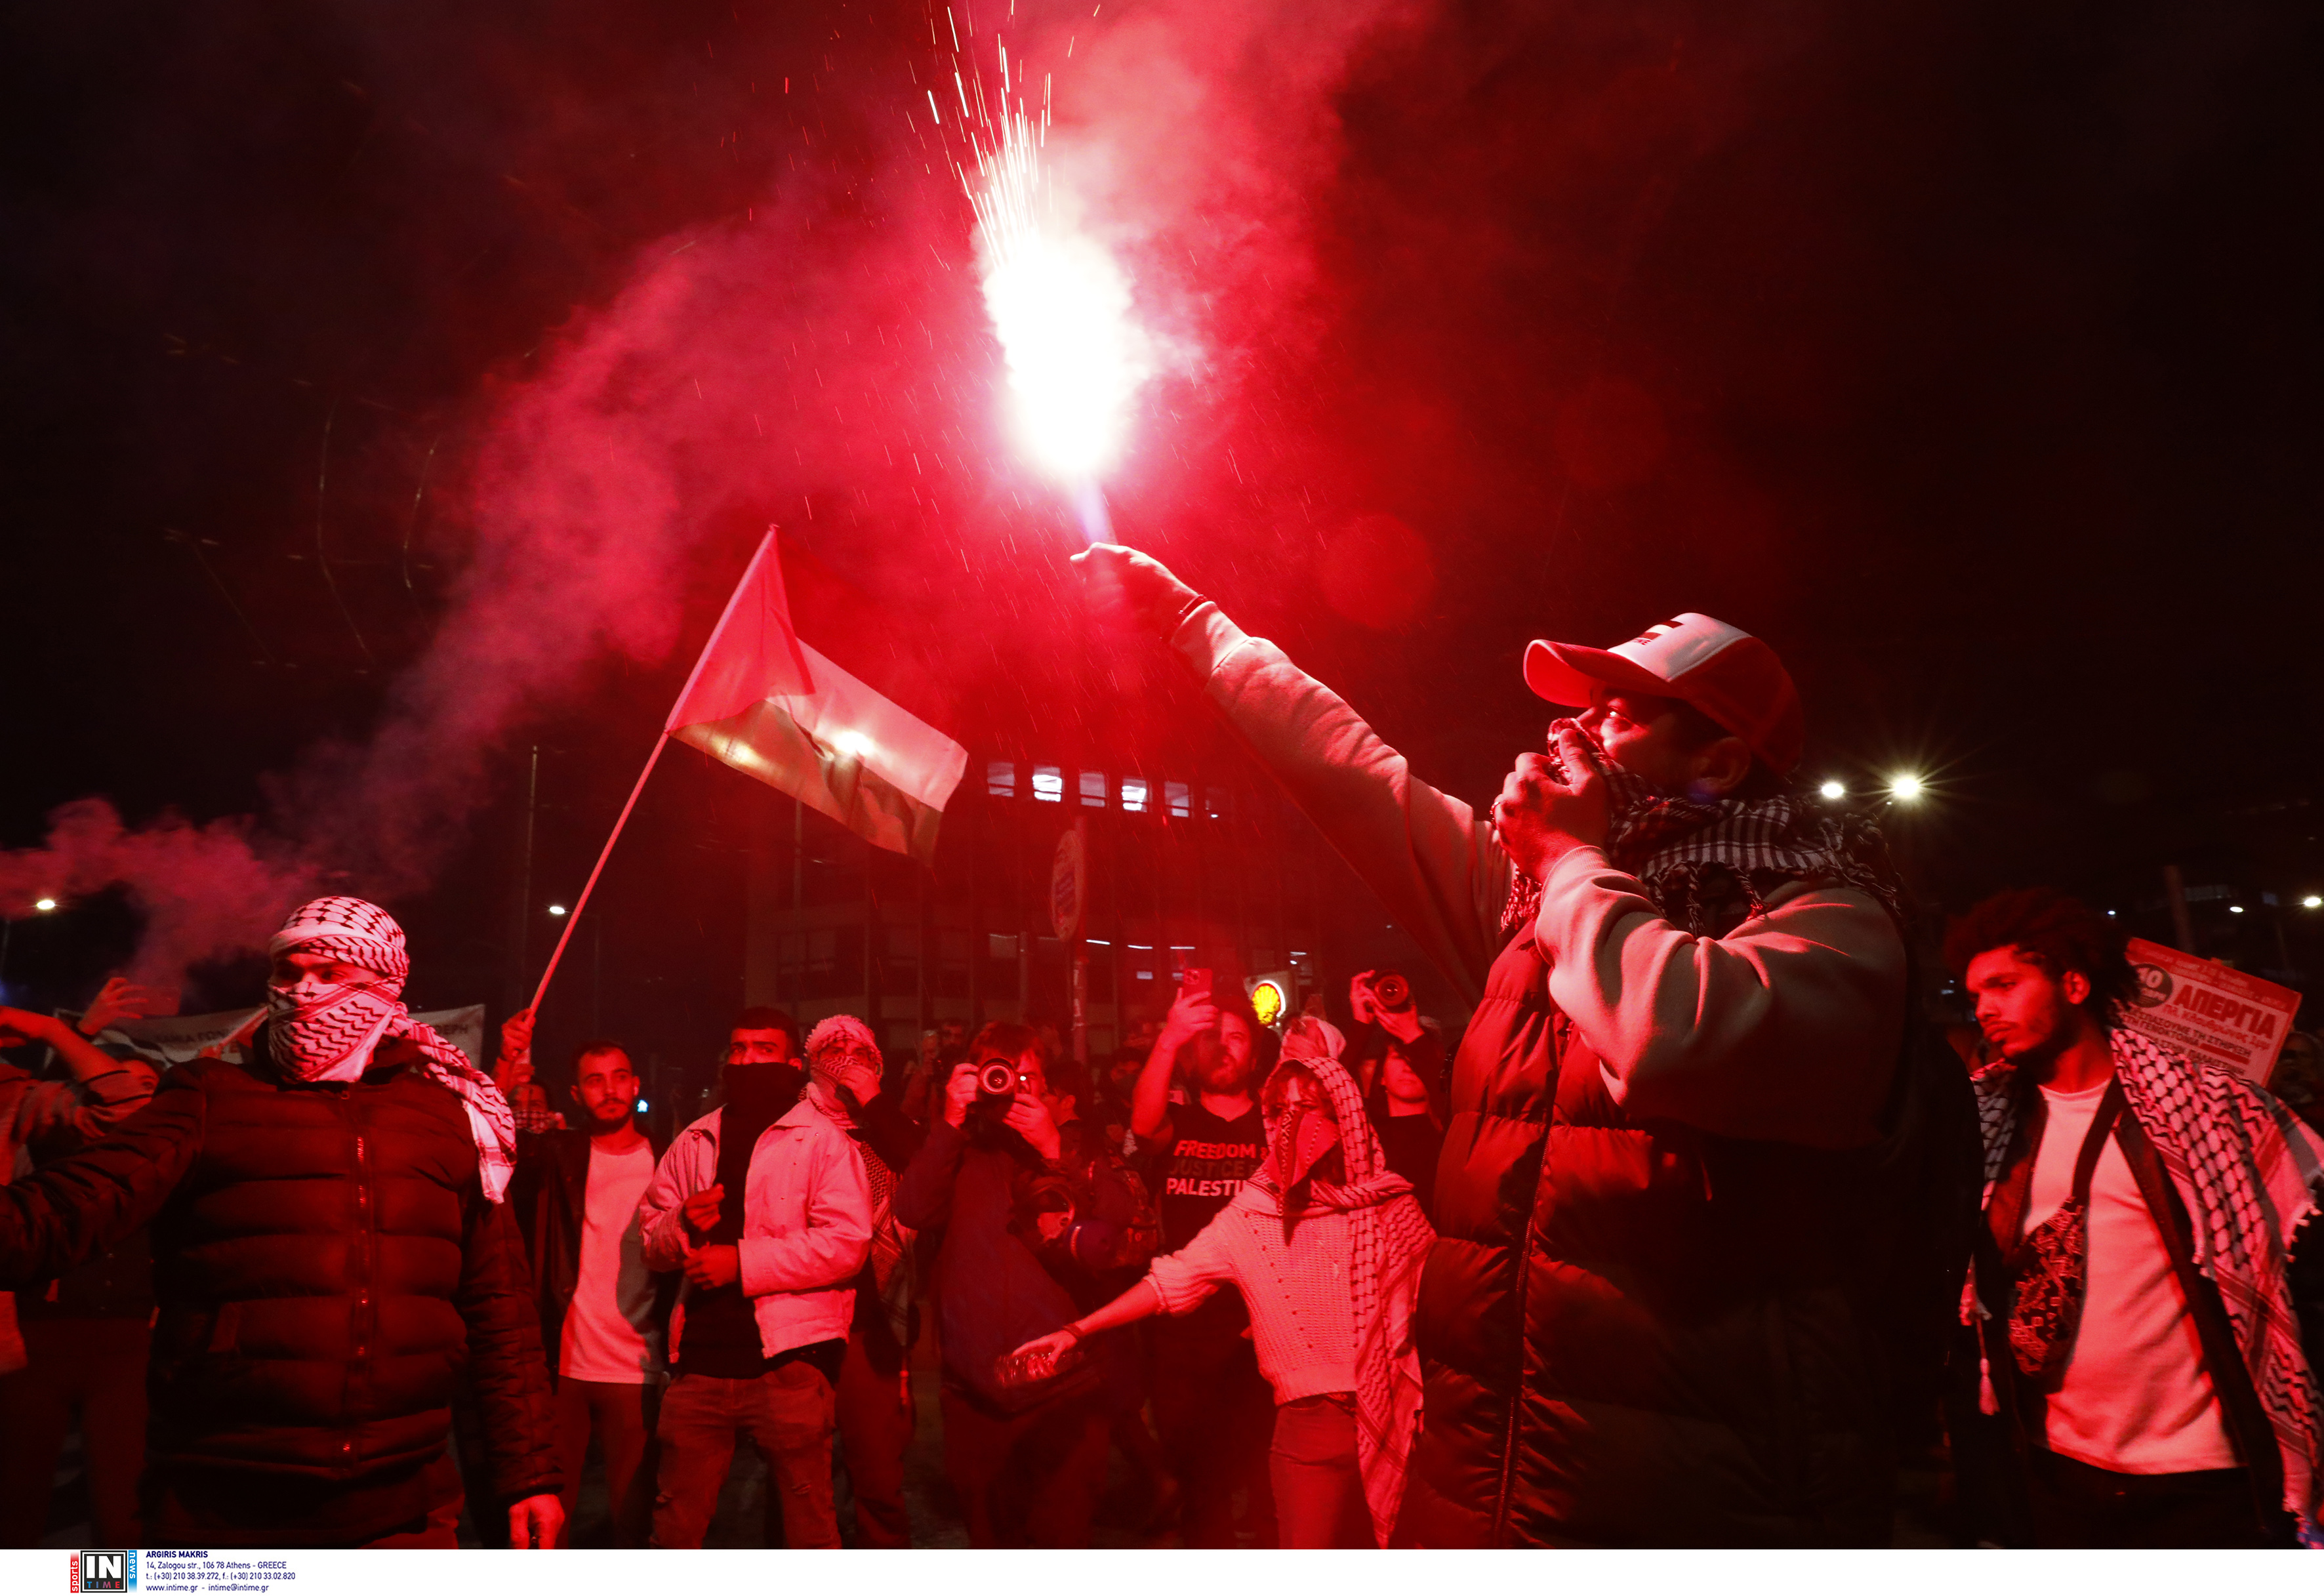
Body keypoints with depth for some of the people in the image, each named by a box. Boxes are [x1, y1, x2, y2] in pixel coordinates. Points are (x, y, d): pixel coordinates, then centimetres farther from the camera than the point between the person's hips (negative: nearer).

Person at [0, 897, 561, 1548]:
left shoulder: (450, 1117, 6)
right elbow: (74, 1207, -13)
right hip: (222, 1516, -1)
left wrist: (528, 1472, 8)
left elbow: (500, 1307, 8)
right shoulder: (212, 1100, 4)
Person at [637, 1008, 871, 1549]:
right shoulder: (694, 1142, 15)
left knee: (810, 1528, 4)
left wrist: (743, 1263, -17)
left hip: (789, 1361, -5)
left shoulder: (822, 1139, -2)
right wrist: (682, 1225, -8)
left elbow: (846, 1242, -13)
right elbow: (649, 1237, 15)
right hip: (700, 1362, 5)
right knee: (673, 1529, 14)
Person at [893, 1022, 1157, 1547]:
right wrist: (951, 1121, -13)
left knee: (1060, 1534, 2)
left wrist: (1055, 1149, -13)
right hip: (976, 1392, 2)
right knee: (991, 1536, 13)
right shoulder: (959, 1150, 10)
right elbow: (913, 1212, -8)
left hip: (1064, 1390, -1)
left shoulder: (1073, 1147, 7)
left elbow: (1136, 1236, -8)